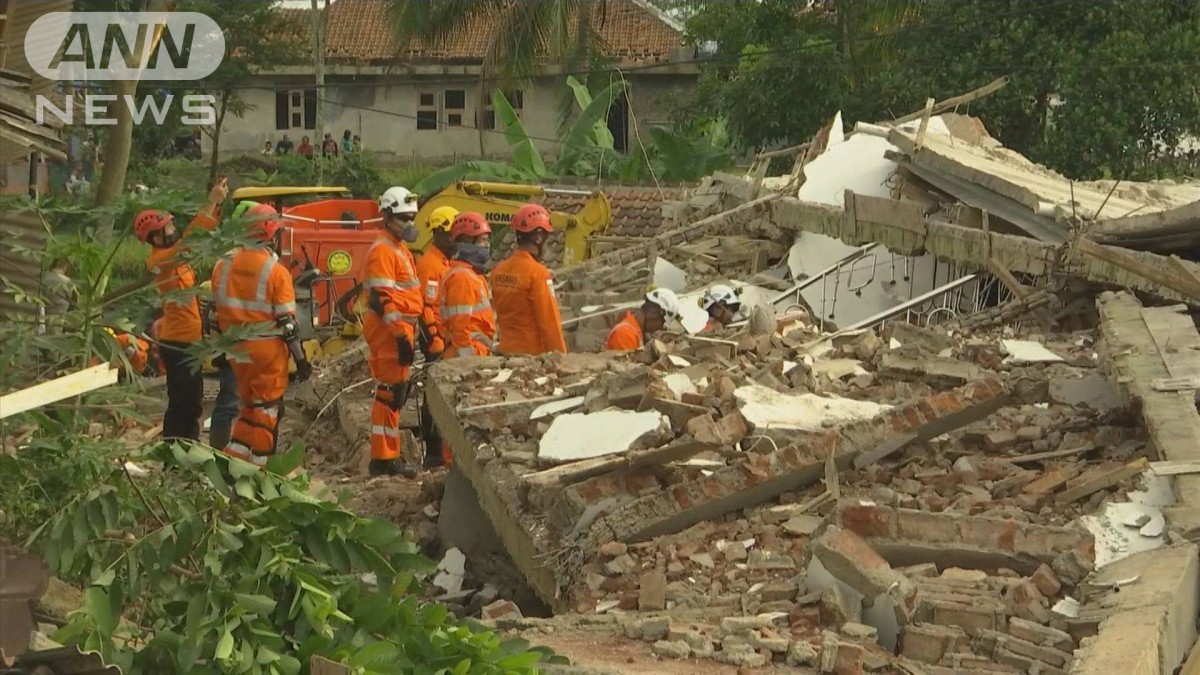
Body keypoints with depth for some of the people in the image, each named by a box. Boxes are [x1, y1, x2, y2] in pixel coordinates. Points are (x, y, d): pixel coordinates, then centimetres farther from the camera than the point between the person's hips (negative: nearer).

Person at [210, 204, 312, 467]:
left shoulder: (223, 264, 2)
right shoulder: (276, 272, -14)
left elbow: (217, 309, 9)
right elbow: (287, 323, -13)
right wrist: (301, 359, -6)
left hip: (236, 348, 5)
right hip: (268, 350, -5)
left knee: (249, 404, 18)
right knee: (266, 410, 4)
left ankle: (234, 458, 11)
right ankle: (253, 465, 4)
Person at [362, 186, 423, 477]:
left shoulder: (400, 248, 19)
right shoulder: (383, 251, -14)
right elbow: (382, 299, -20)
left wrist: (409, 332, 23)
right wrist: (400, 335, -23)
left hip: (400, 329, 11)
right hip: (388, 331, -11)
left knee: (397, 392, 14)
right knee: (391, 393, -9)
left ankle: (387, 455, 21)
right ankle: (383, 459, -6)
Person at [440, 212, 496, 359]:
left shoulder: (474, 275, 18)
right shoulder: (461, 277, -14)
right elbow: (460, 325, -20)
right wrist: (471, 361, -21)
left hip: (477, 354, 10)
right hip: (468, 357, -10)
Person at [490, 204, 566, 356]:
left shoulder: (499, 271, 6)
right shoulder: (538, 273, -14)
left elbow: (501, 315, 13)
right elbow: (549, 322, -13)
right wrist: (559, 355, -7)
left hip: (505, 350, 7)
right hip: (534, 353, -7)